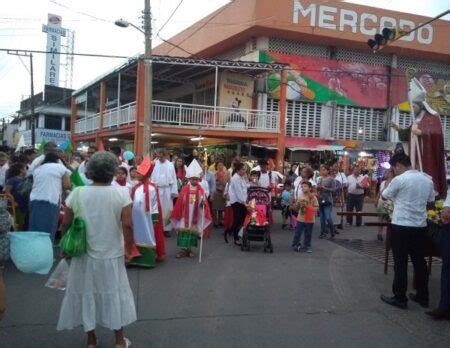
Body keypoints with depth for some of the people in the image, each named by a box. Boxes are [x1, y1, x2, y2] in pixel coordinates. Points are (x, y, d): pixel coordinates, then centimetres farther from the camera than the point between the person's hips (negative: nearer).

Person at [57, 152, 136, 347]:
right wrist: (128, 250, -2)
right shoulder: (121, 194, -12)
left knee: (86, 293, 16)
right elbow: (127, 225, -15)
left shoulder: (77, 194, -7)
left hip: (84, 255, 1)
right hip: (111, 255, -1)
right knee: (114, 293, 14)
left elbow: (66, 224, -3)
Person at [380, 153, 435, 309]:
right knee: (419, 262, 14)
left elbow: (384, 196, 1)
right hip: (420, 226, 6)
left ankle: (400, 298, 7)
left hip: (401, 226, -6)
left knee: (400, 263, 1)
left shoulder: (399, 180, -13)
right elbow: (431, 200, 17)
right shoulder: (427, 179, 6)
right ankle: (422, 296, 22)